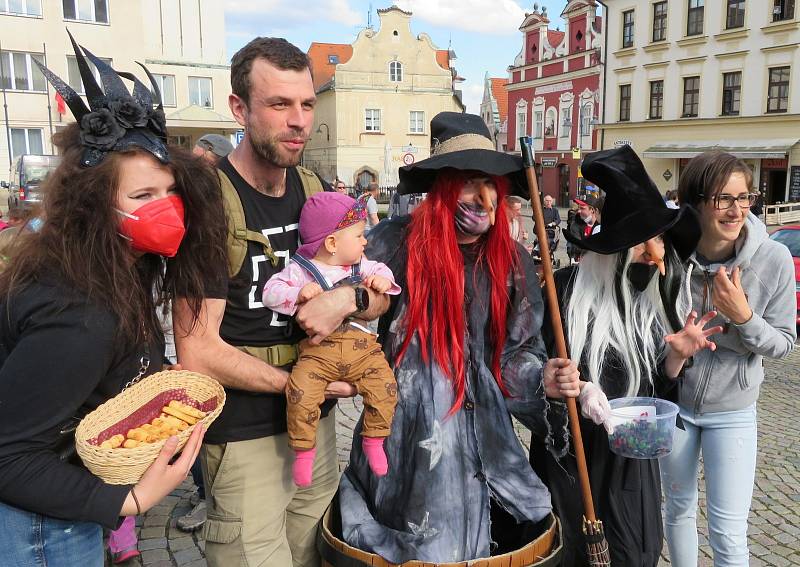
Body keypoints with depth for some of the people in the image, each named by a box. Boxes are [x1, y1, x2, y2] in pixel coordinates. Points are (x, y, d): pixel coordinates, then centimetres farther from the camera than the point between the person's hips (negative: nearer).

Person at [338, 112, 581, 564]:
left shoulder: (512, 262, 2)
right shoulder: (397, 243, -10)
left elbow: (516, 352, 5)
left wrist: (542, 379, -15)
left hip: (480, 432, 4)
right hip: (407, 429, -3)